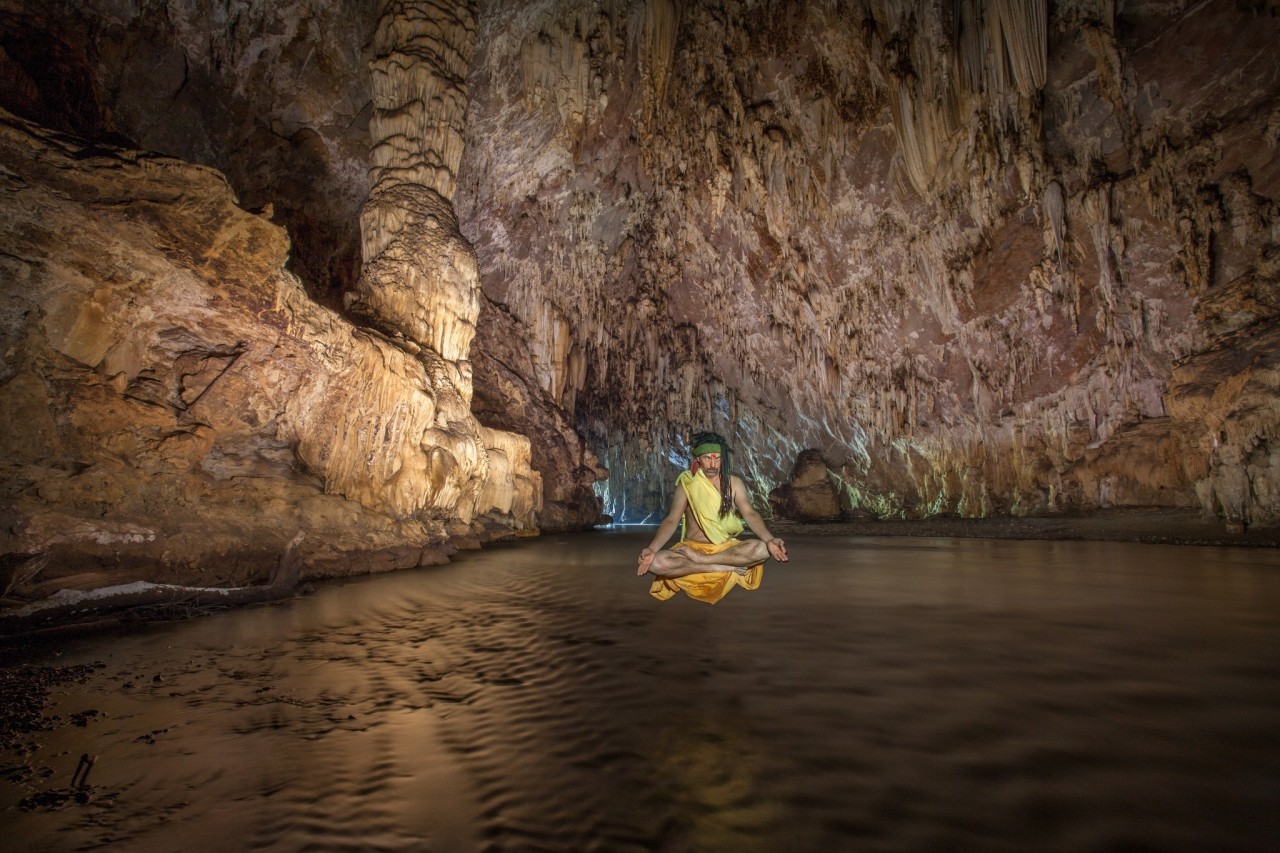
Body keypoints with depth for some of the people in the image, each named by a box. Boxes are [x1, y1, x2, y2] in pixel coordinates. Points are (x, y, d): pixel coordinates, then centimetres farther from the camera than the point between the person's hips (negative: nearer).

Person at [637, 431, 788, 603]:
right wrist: (652, 549, -28)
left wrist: (770, 539, -31)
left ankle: (700, 559, -23)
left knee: (763, 549, -30)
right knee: (655, 562, -32)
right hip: (692, 548, -1)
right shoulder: (687, 484, -1)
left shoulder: (733, 483, 2)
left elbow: (750, 514, -10)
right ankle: (724, 568, -25)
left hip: (726, 548, 1)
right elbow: (671, 520, -9)